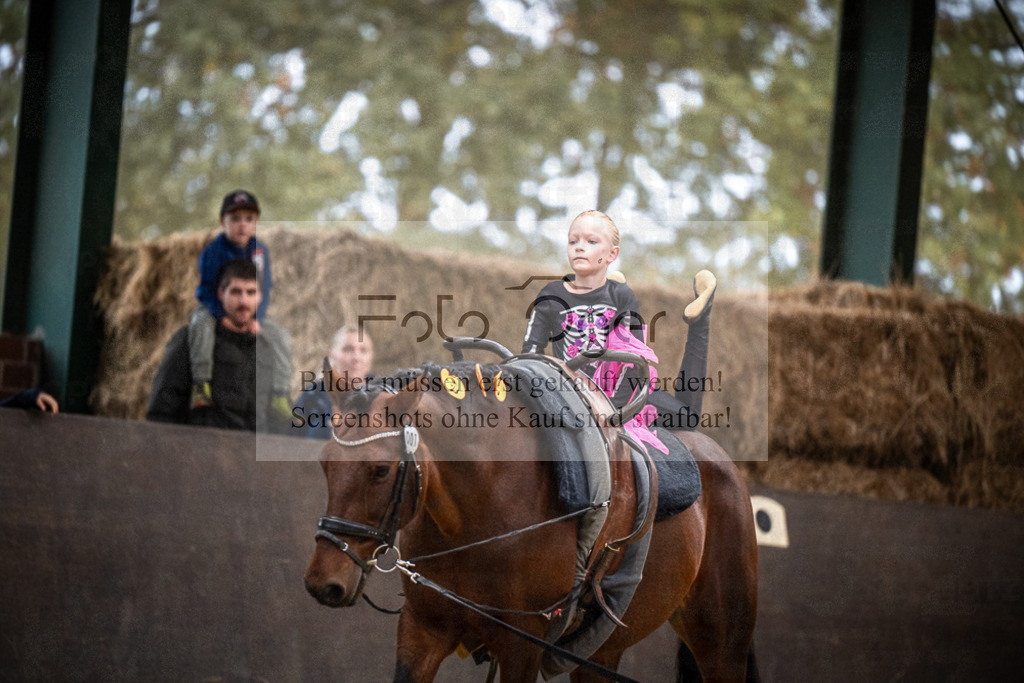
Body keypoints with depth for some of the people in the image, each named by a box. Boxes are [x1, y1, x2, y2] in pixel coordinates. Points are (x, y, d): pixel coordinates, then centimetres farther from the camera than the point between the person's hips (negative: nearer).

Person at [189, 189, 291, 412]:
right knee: (201, 322, -37)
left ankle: (281, 395, -8)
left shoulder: (260, 251, -2)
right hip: (214, 309, -4)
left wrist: (256, 319, -17)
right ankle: (200, 383, -40)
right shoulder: (214, 251, -14)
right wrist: (225, 317, -32)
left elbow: (264, 289, -1)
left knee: (279, 335, -13)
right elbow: (207, 290, -17)